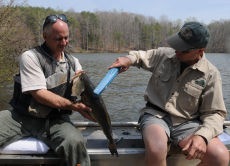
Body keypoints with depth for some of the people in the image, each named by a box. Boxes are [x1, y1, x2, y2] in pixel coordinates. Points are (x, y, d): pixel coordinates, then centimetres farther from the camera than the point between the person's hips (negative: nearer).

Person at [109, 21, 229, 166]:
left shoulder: (211, 74, -2)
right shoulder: (164, 54, 3)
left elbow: (215, 113, -2)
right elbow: (142, 56, 22)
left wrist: (202, 136, -21)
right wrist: (129, 59, -3)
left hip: (186, 122, 1)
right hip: (155, 114, 0)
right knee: (156, 150, -37)